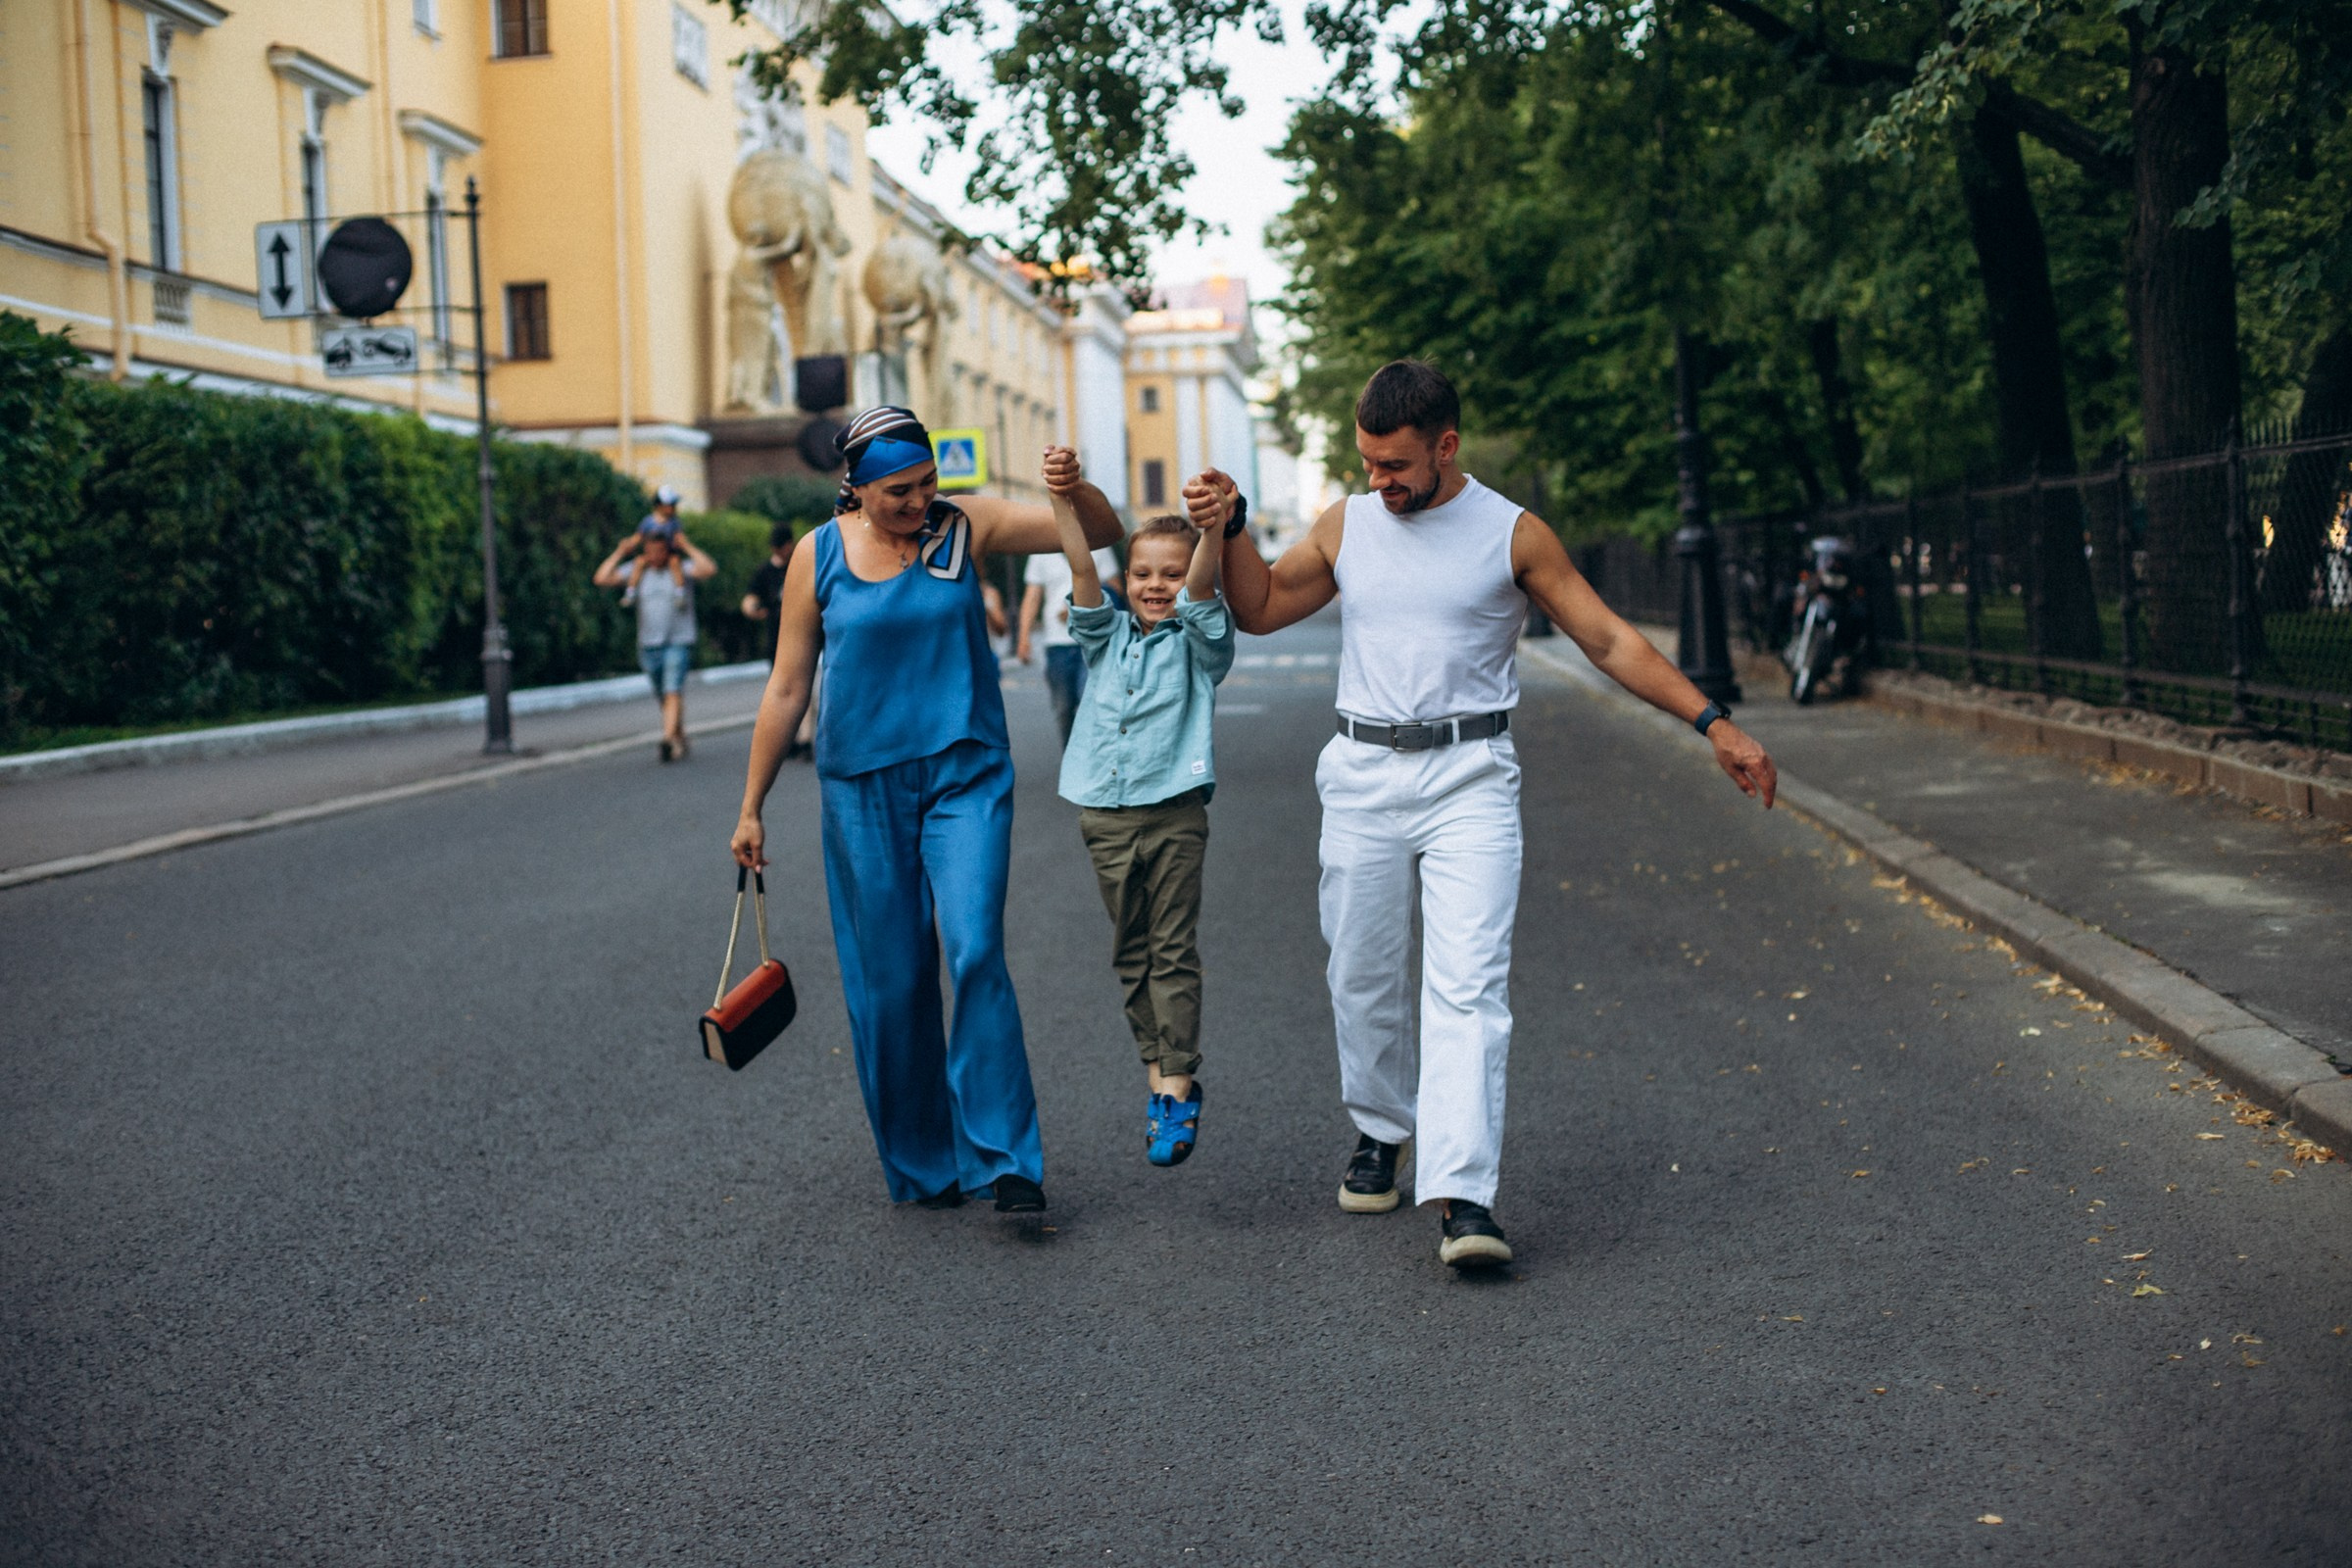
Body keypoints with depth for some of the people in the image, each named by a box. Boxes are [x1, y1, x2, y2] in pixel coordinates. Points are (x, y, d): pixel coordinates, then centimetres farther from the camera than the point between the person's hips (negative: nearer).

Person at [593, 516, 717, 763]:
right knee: (663, 697, 14)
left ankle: (668, 741, -27)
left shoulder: (681, 567, -3)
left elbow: (709, 568, -22)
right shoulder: (636, 570, 5)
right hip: (649, 644, 4)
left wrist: (688, 547, -15)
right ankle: (680, 740, 28)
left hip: (678, 642, -4)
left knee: (673, 692, -17)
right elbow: (601, 579, -2)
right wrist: (620, 552, -4)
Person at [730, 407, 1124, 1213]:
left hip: (965, 774, -1)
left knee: (975, 951, -17)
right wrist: (751, 807, 6)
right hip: (863, 786, 1)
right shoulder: (817, 556, 0)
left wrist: (1075, 489, -26)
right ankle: (920, 1166, 21)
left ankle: (1002, 1157, -9)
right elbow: (786, 687, 5)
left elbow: (1100, 532, -3)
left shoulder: (967, 524, -1)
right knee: (890, 982, 6)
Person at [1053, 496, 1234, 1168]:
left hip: (1174, 813, -4)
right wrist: (1064, 497, -14)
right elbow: (1082, 569, -2)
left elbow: (1200, 586, -17)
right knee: (1130, 952, 10)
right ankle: (1156, 1072, 20)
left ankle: (1179, 1084, 2)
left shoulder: (1198, 642, 1)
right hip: (1105, 815, 4)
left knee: (1174, 950, -2)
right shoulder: (1107, 636, 9)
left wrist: (1214, 529, -35)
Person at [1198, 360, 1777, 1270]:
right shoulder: (1347, 526, 8)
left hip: (1469, 781, -3)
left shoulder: (1513, 535, 0)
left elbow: (1610, 641, 2)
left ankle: (1462, 1195, -19)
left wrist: (1713, 724, -2)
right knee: (1361, 979, 9)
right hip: (1363, 776, 3)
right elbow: (1261, 609, 19)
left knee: (1467, 986, -13)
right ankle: (1380, 1131, 33)